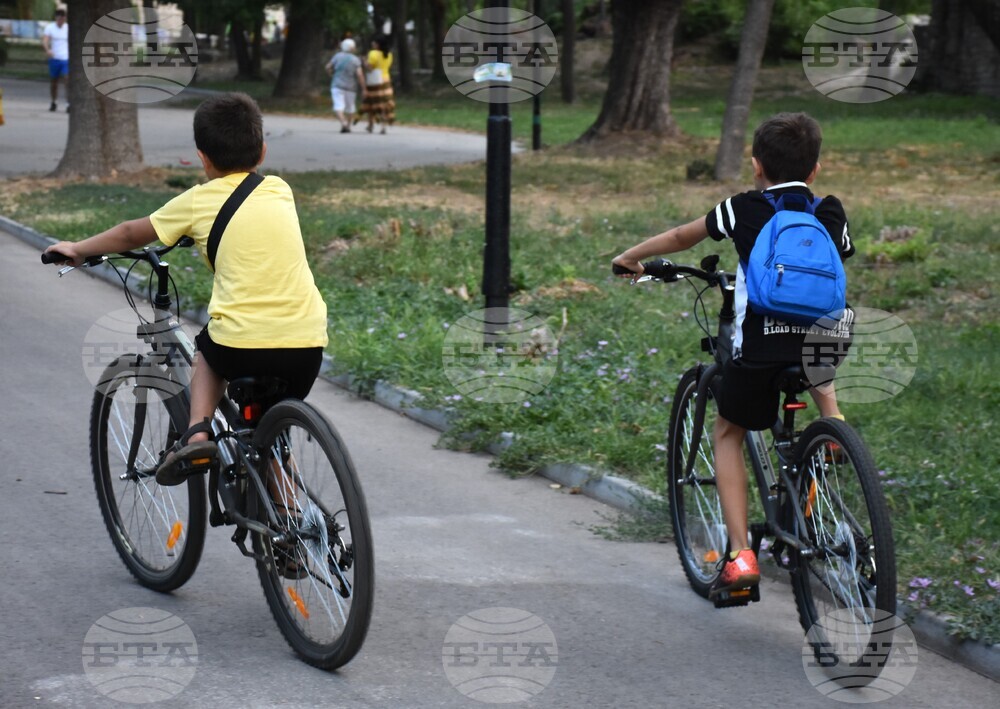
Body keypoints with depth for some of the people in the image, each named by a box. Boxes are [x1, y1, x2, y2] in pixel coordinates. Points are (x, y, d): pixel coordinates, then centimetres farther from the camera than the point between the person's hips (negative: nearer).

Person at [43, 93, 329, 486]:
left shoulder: (199, 201, 6)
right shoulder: (280, 190, 16)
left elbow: (131, 234, 20)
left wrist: (78, 249, 37)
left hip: (243, 343, -3)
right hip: (306, 344, 3)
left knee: (208, 353, 32)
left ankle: (197, 432, 12)